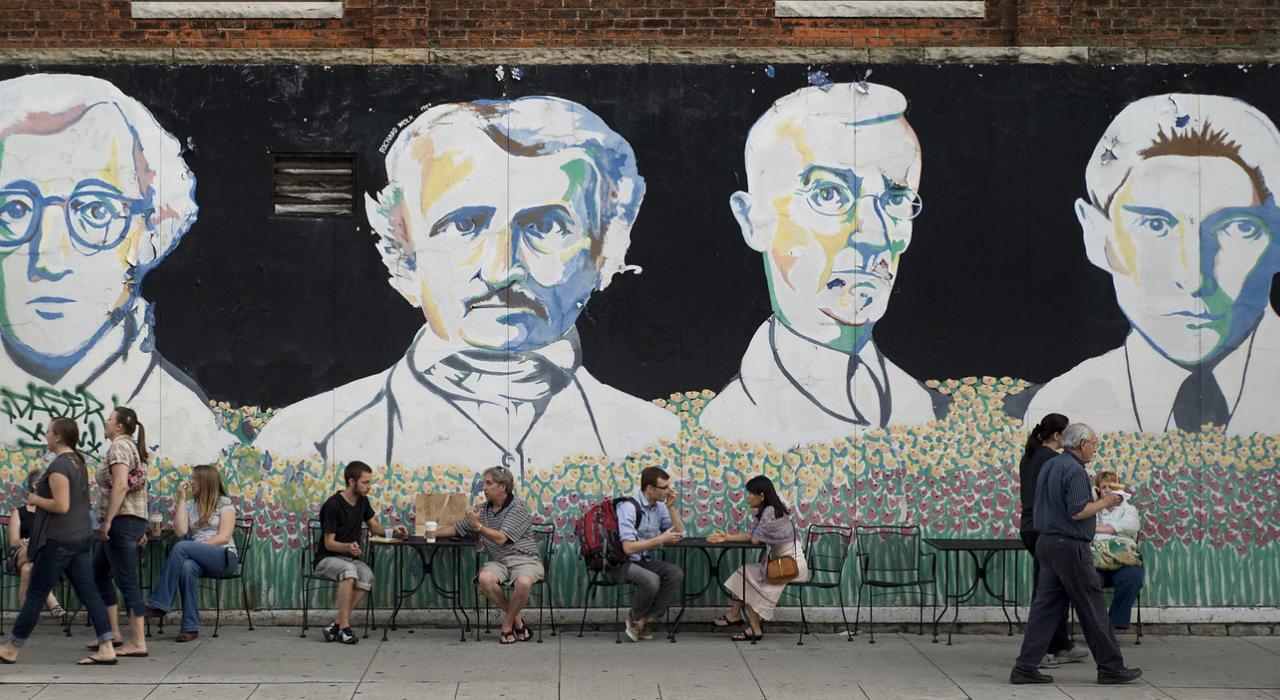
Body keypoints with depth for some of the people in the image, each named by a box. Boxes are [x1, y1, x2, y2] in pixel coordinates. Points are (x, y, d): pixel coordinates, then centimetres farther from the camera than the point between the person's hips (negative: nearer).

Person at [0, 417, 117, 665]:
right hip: (81, 536, 9)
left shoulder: (59, 466, -17)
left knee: (35, 595, 2)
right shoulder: (78, 462, 12)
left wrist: (35, 499, -9)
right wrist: (41, 493, 14)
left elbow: (61, 505, -23)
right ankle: (106, 648, -2)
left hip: (58, 540, -9)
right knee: (88, 592, 4)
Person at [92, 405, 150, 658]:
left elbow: (120, 486, -21)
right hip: (136, 520, 10)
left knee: (127, 581, -9)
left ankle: (138, 643, -8)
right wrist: (140, 528, 19)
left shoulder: (119, 446, -10)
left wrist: (107, 521, -21)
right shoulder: (134, 448, 18)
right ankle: (113, 633, 21)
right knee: (99, 573, 18)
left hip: (121, 521, -10)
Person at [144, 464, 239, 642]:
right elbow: (180, 531, 1)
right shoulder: (189, 505, 19)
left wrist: (198, 546, -16)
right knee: (187, 567, -36)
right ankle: (190, 627, -37)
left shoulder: (224, 503, 6)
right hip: (199, 560, 4)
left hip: (224, 557, -4)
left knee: (181, 547, -31)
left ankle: (159, 603, -32)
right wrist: (181, 499, 4)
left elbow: (224, 536, -6)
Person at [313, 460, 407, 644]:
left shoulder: (362, 501, 4)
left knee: (367, 576, -29)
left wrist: (392, 531, -7)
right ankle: (344, 627, -35)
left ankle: (337, 625, -27)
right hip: (328, 559, -6)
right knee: (349, 571, -39)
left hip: (351, 558, 6)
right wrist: (348, 547, -36)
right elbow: (329, 543, -16)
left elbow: (374, 527, 14)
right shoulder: (332, 506, -17)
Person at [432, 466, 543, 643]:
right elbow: (456, 528, 25)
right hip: (498, 561, 5)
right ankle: (517, 620, -12)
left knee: (523, 582, -39)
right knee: (485, 579, -31)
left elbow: (501, 539, -14)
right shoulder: (483, 510, 16)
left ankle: (507, 623, -11)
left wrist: (478, 526, -17)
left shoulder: (519, 508, -5)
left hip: (524, 560, -4)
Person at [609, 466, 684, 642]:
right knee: (651, 580, -33)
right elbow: (628, 548, -26)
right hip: (619, 563, -8)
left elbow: (679, 534, 4)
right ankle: (636, 617, -3)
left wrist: (671, 507, -7)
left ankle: (644, 620, -8)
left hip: (643, 560, 8)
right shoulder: (629, 507, -20)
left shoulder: (659, 507, 3)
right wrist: (661, 539, -25)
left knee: (676, 574, -16)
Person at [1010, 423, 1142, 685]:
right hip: (1070, 546, -9)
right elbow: (1078, 512, -22)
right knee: (1092, 609, 1)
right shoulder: (1075, 470, -16)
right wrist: (1103, 502, -7)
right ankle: (1111, 668, 10)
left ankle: (1025, 668, 3)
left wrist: (1095, 499, 19)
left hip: (1047, 543, 9)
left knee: (1045, 606, 7)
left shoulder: (1048, 466, 13)